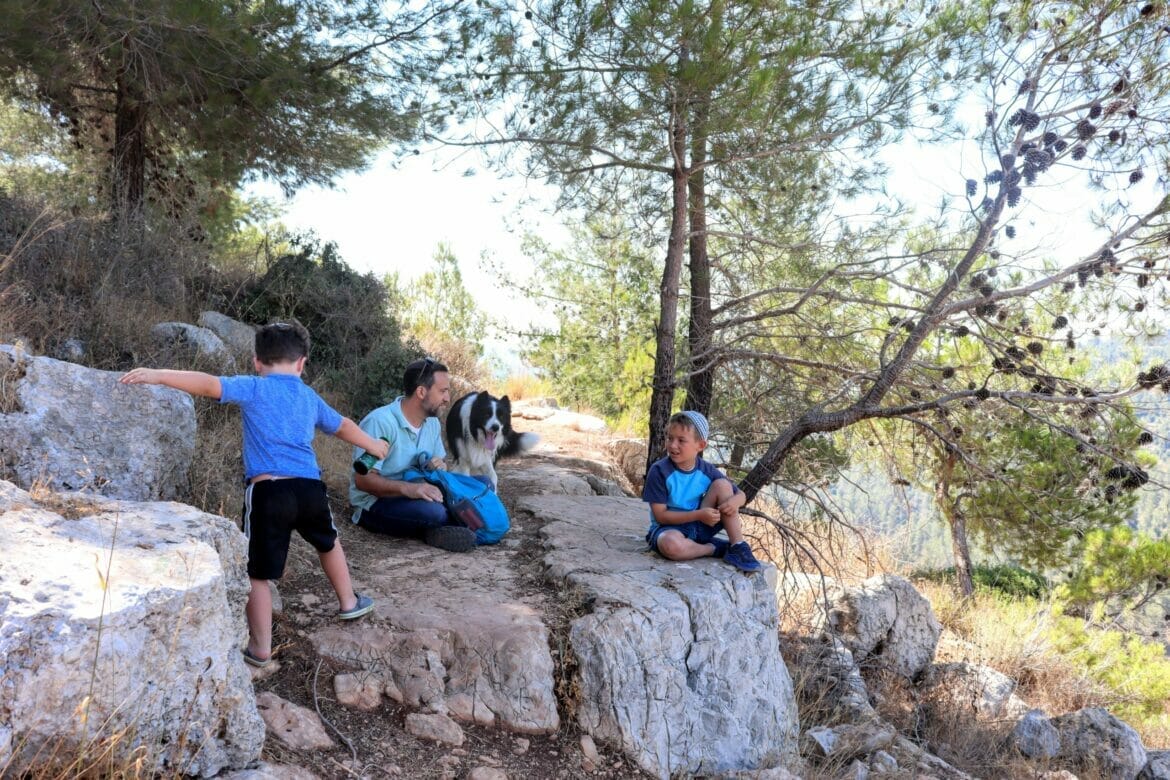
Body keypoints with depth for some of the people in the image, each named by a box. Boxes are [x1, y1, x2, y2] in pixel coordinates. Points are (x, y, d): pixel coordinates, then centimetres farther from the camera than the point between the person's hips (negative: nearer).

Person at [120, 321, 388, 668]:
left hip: (267, 491, -4)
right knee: (329, 542, 32)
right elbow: (343, 426, 35)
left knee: (257, 574, 8)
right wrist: (374, 445, 53)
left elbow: (209, 384, -12)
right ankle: (349, 601, 44)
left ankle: (261, 648, 14)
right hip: (310, 487, 4)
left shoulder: (254, 388, 4)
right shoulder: (310, 397, 19)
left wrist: (158, 375, -13)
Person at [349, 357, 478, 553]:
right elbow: (363, 480, -24)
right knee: (432, 512, -35)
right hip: (375, 504, -8)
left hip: (415, 496, 8)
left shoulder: (432, 423, 4)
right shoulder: (380, 422, -21)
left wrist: (438, 467, -9)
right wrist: (406, 487, -38)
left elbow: (438, 462, 16)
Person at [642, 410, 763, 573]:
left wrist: (734, 501, -21)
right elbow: (660, 515, -18)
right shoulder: (659, 471, -16)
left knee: (722, 484, -12)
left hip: (700, 526, 4)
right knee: (671, 544, -41)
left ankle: (737, 547, -13)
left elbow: (741, 494, 6)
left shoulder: (706, 471, -4)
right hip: (669, 527, -4)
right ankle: (715, 548, -11)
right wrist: (699, 514, -27)